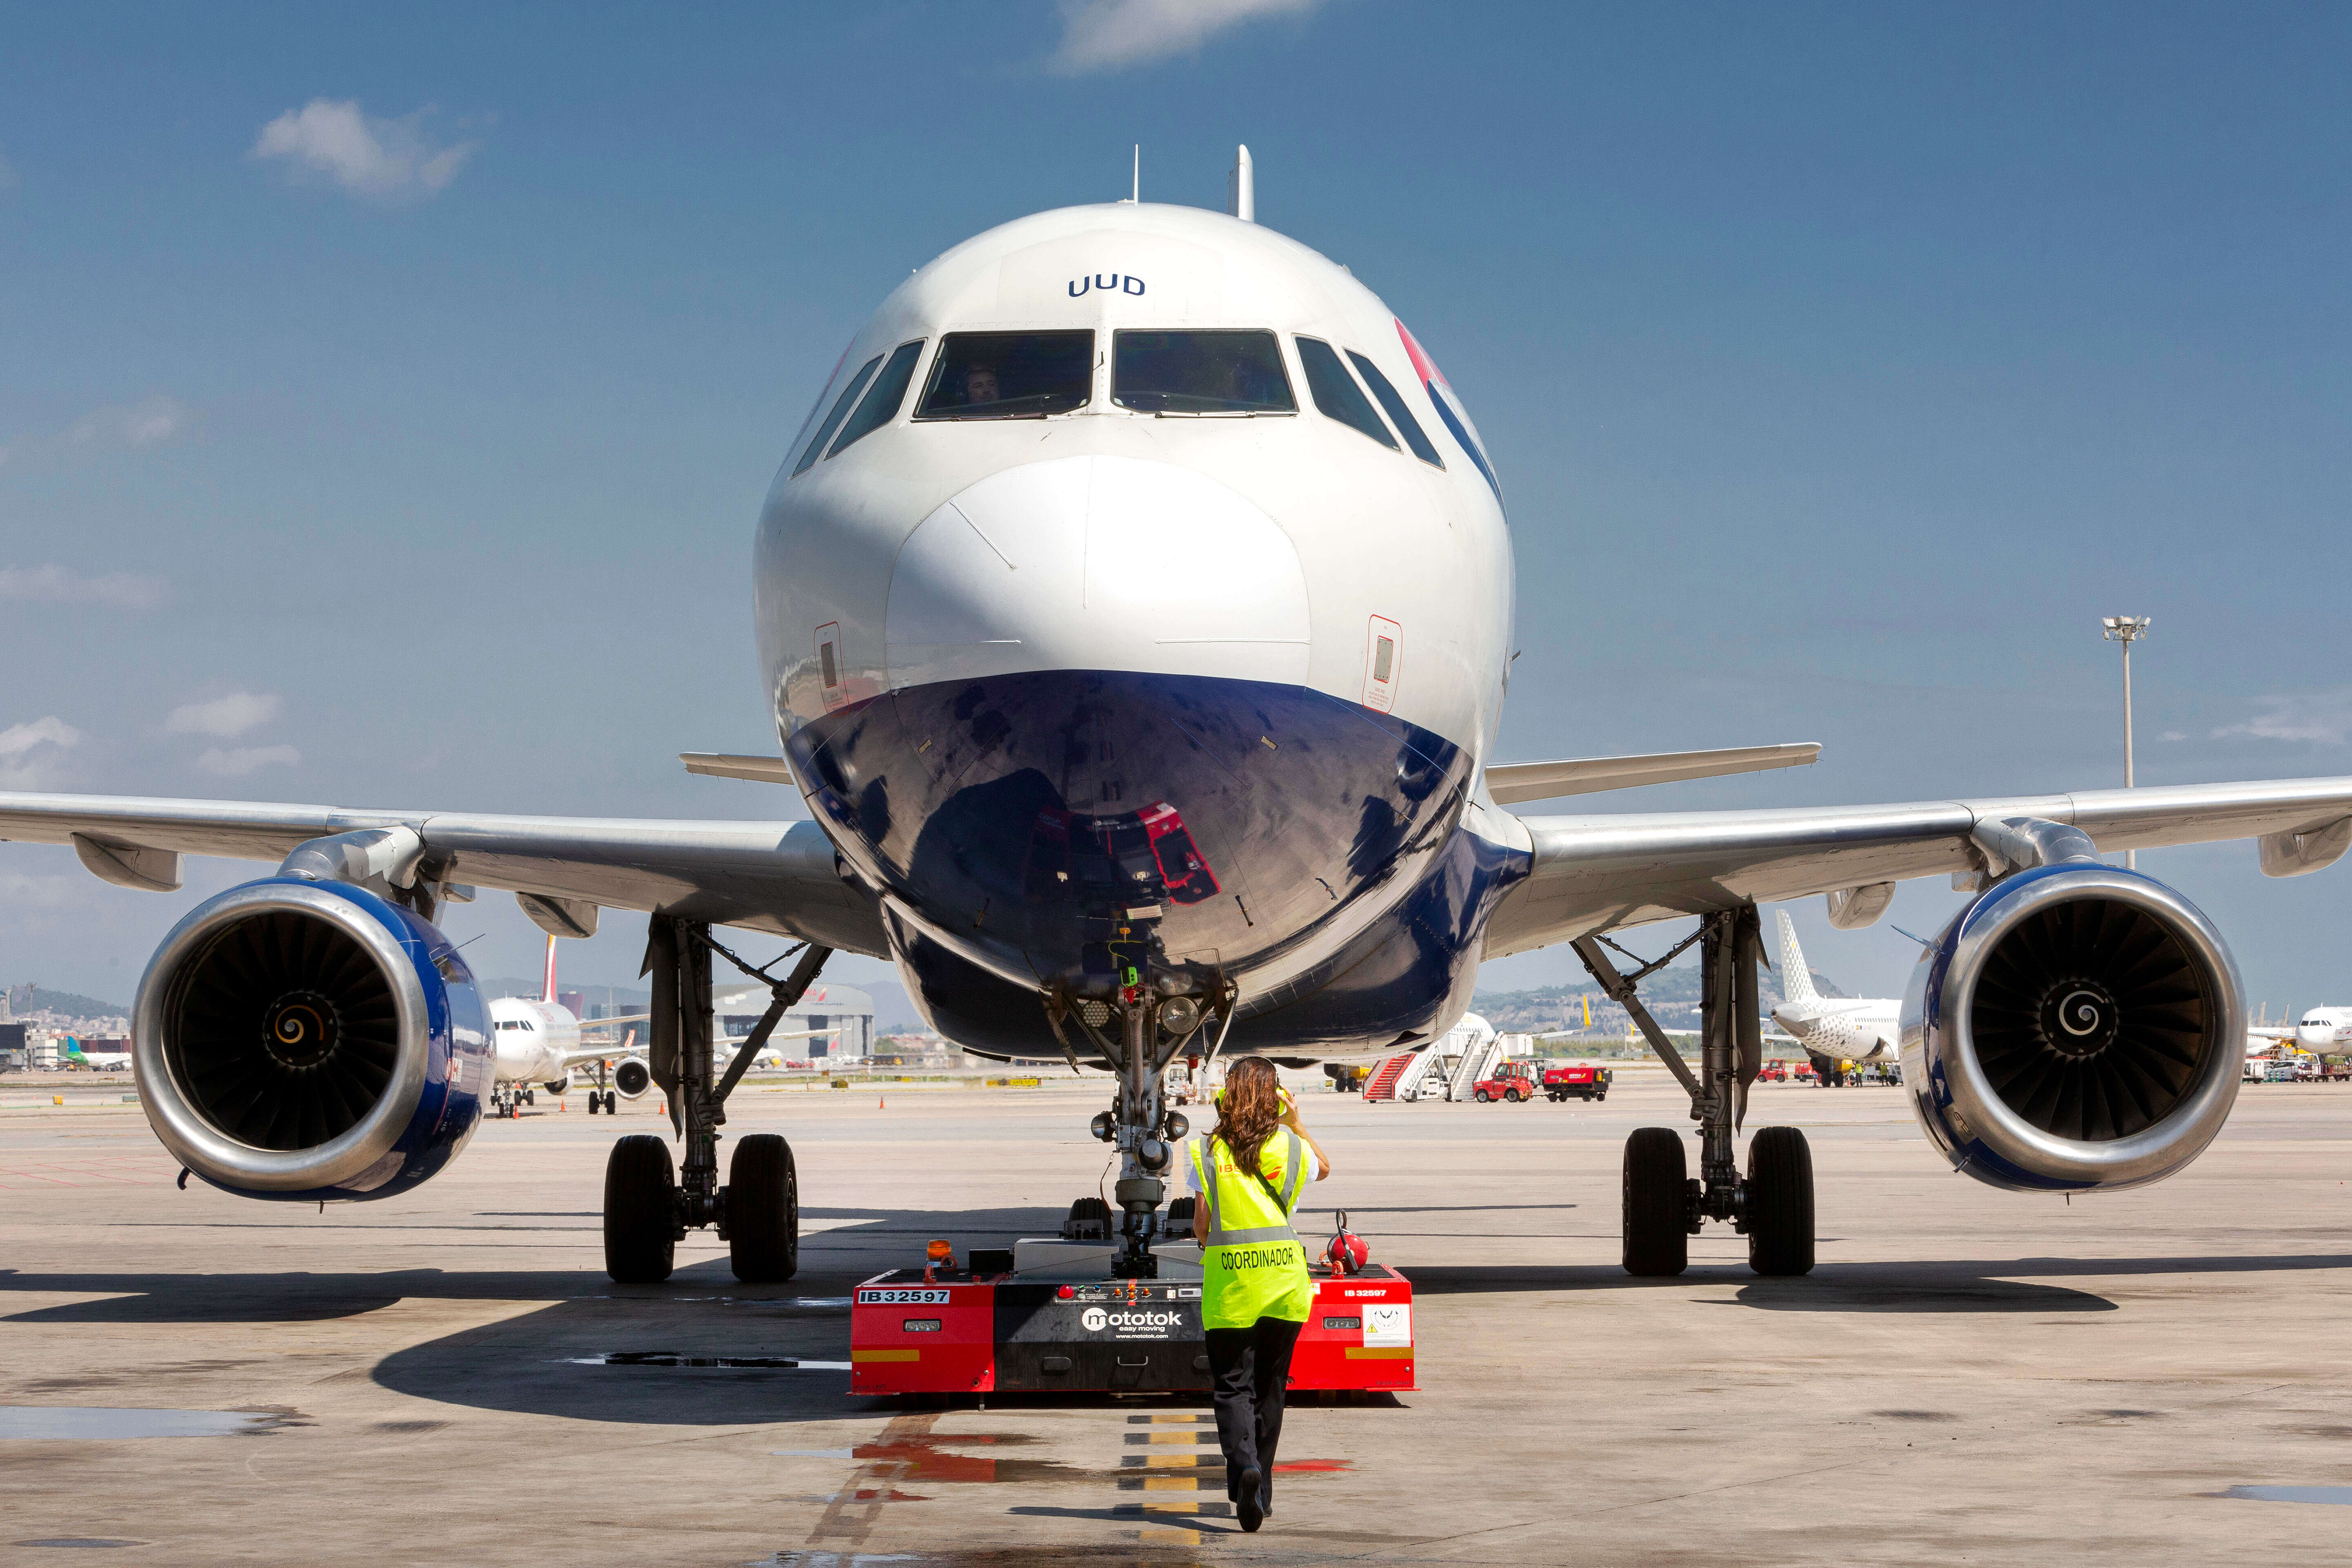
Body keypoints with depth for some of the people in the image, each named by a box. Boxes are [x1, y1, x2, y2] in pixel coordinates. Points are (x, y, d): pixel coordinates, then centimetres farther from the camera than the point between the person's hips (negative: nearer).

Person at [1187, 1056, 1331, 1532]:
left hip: (1229, 1286, -2)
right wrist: (1296, 1122, 24)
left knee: (1233, 1386, 1)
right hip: (1284, 1279, 2)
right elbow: (1324, 1167, 24)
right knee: (1269, 1387, 14)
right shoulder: (1291, 1148, 0)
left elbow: (1201, 1227, -2)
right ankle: (1260, 1490, 20)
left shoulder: (1208, 1152, -5)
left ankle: (1244, 1464, -26)